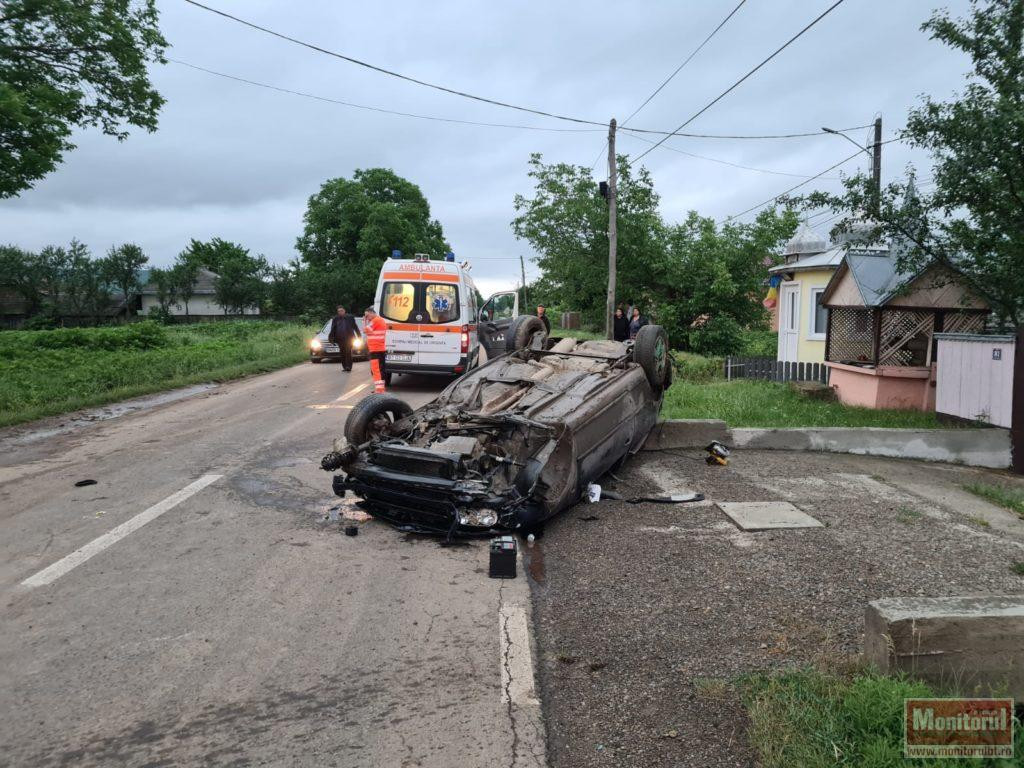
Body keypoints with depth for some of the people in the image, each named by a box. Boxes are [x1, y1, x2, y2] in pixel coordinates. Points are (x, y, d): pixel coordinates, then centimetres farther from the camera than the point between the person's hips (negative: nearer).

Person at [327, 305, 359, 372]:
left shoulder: (350, 317, 6)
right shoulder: (335, 319, 10)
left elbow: (355, 327, 9)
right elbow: (333, 329, 9)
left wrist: (359, 336, 6)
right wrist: (331, 337, -3)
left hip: (349, 338, -2)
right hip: (340, 339, 2)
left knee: (348, 352, -11)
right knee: (343, 353, 4)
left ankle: (349, 366, -12)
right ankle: (345, 366, 11)